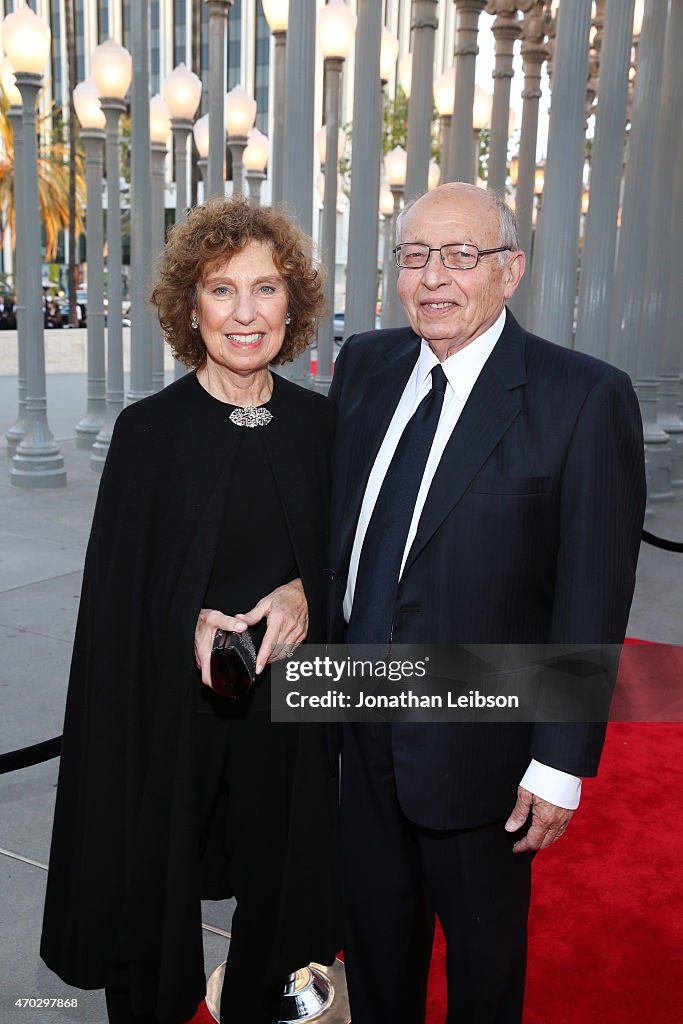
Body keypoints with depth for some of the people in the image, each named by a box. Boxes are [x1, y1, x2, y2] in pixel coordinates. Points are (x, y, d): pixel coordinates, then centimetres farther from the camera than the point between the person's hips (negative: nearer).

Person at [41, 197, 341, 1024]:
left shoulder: (318, 422, -1)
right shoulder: (149, 429, -9)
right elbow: (116, 591, -6)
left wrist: (303, 593, -13)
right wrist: (192, 623, -22)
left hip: (288, 709, 3)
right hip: (172, 708, -2)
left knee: (273, 877, 17)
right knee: (156, 891, 13)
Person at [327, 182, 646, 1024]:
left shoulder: (585, 398, -17)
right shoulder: (364, 364, 1)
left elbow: (593, 593, -16)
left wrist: (561, 763, -15)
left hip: (476, 738, -5)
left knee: (482, 941, 20)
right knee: (375, 923, 25)